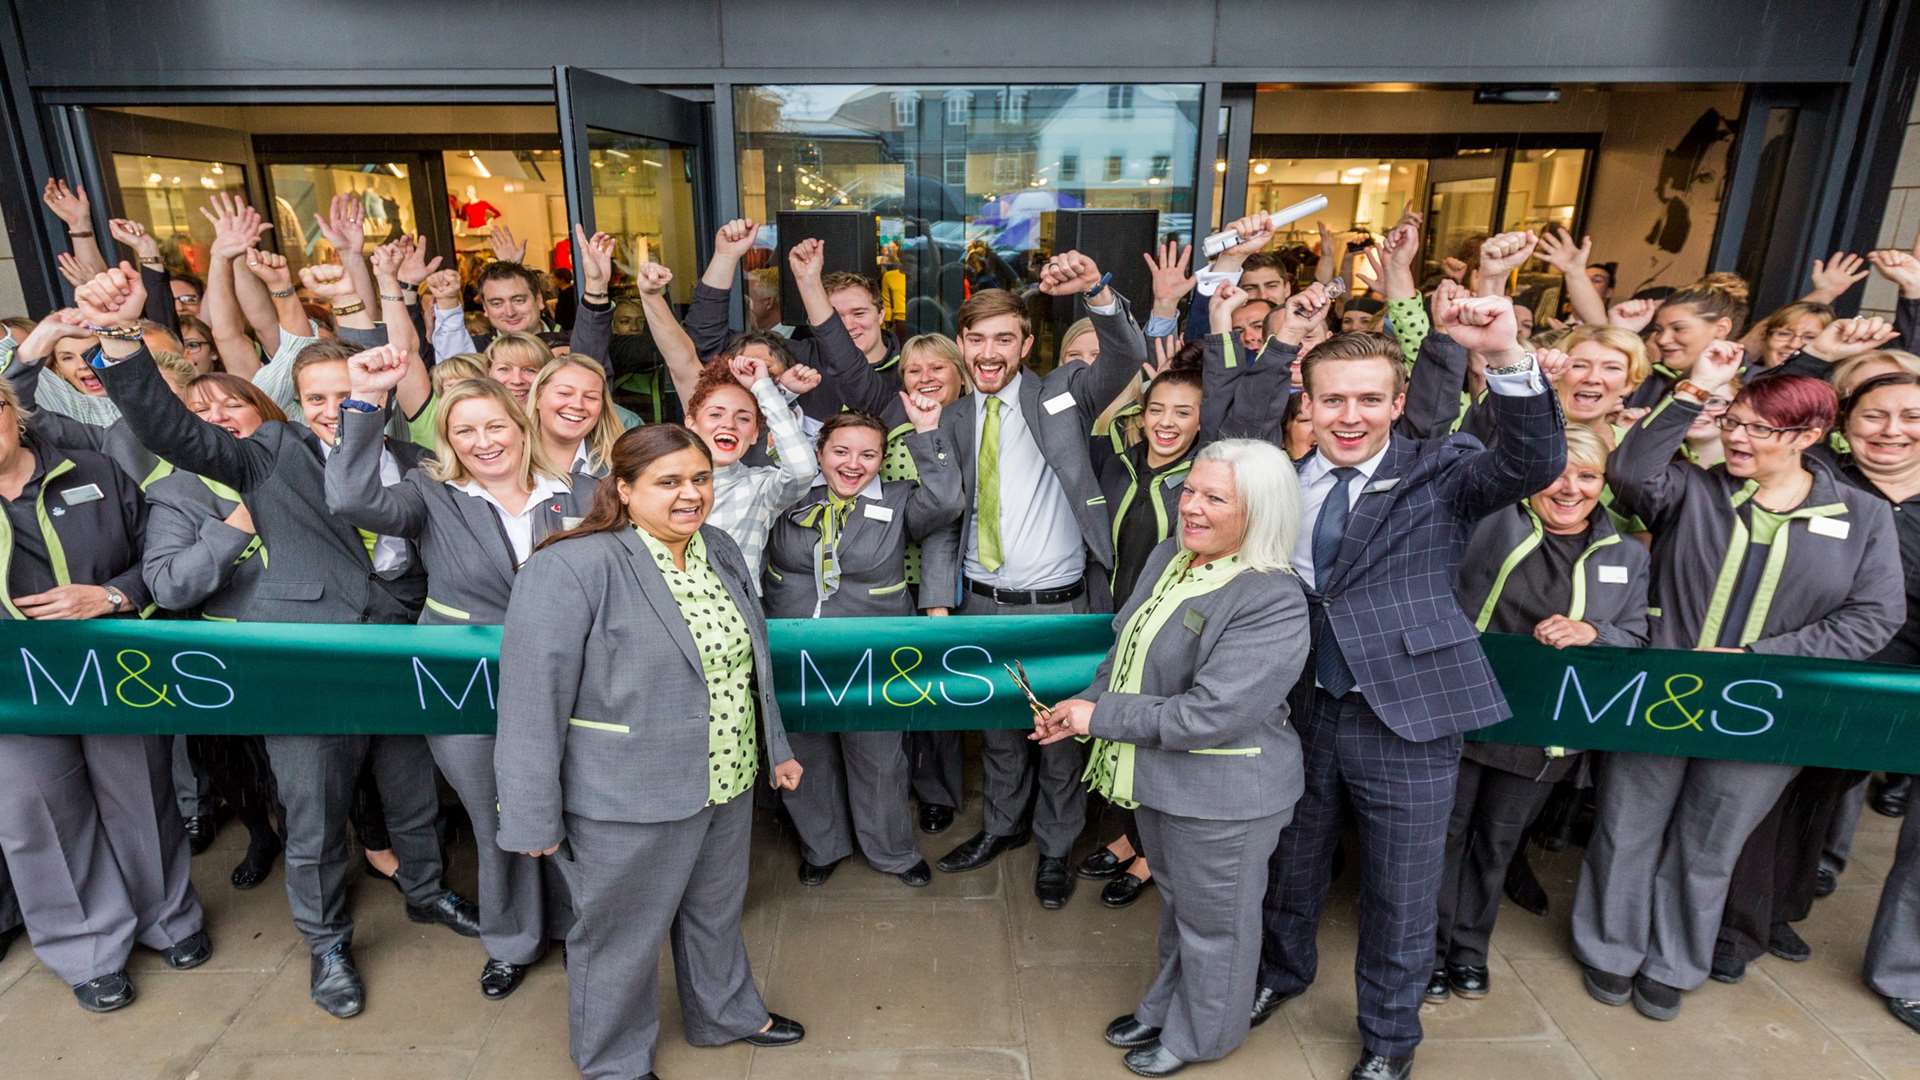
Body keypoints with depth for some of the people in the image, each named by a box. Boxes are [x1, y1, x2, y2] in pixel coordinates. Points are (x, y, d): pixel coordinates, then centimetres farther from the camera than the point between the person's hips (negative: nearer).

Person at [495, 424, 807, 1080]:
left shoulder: (720, 550, 3)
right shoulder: (572, 568, -21)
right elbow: (533, 700, -19)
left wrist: (775, 747, 16)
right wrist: (535, 820, -16)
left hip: (727, 781, 7)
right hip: (629, 799, -6)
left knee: (716, 911, 26)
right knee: (622, 935, 15)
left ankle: (726, 1013, 51)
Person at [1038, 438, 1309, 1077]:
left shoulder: (1272, 602, -26)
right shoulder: (1167, 559, -1)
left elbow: (1207, 714, -30)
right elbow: (1126, 650, 8)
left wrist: (1101, 717, -21)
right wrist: (1083, 706, -8)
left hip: (1220, 793, -7)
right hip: (1158, 776, 7)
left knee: (1212, 921, 17)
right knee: (1175, 902, 27)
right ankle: (1165, 1009, 50)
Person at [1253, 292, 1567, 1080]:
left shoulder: (1439, 472, -8)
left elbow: (1535, 463, -26)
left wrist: (1505, 357, -41)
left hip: (1405, 718, -3)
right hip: (1300, 710, 3)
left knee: (1400, 896, 14)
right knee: (1290, 867, 23)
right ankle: (1282, 971, 52)